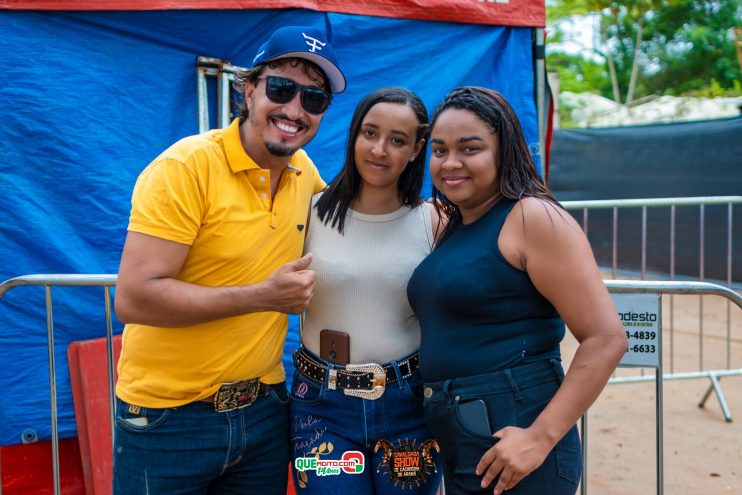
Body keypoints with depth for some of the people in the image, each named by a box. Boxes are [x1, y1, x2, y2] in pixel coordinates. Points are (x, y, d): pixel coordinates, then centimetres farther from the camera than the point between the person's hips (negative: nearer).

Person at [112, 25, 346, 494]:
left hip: (263, 409, 6)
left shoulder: (303, 170, 1)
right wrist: (263, 296, -23)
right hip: (169, 419, -5)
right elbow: (135, 297, -23)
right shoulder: (187, 166, -18)